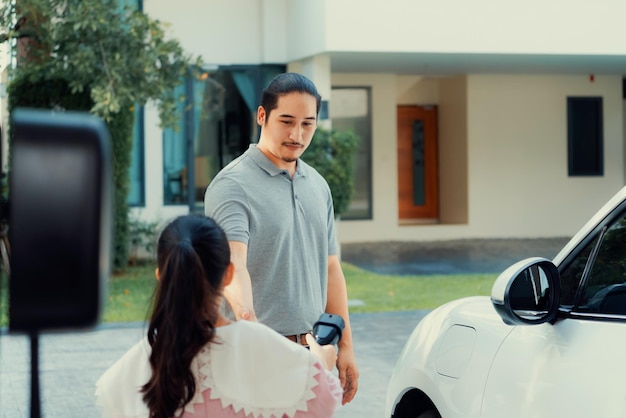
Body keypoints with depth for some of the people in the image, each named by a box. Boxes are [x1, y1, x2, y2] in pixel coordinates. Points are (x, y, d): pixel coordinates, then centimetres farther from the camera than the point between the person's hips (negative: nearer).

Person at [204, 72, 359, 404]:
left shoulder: (318, 186, 13)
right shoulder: (232, 185, -11)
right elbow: (233, 262, -26)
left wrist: (345, 345, 13)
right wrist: (244, 313, -45)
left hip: (314, 349, 7)